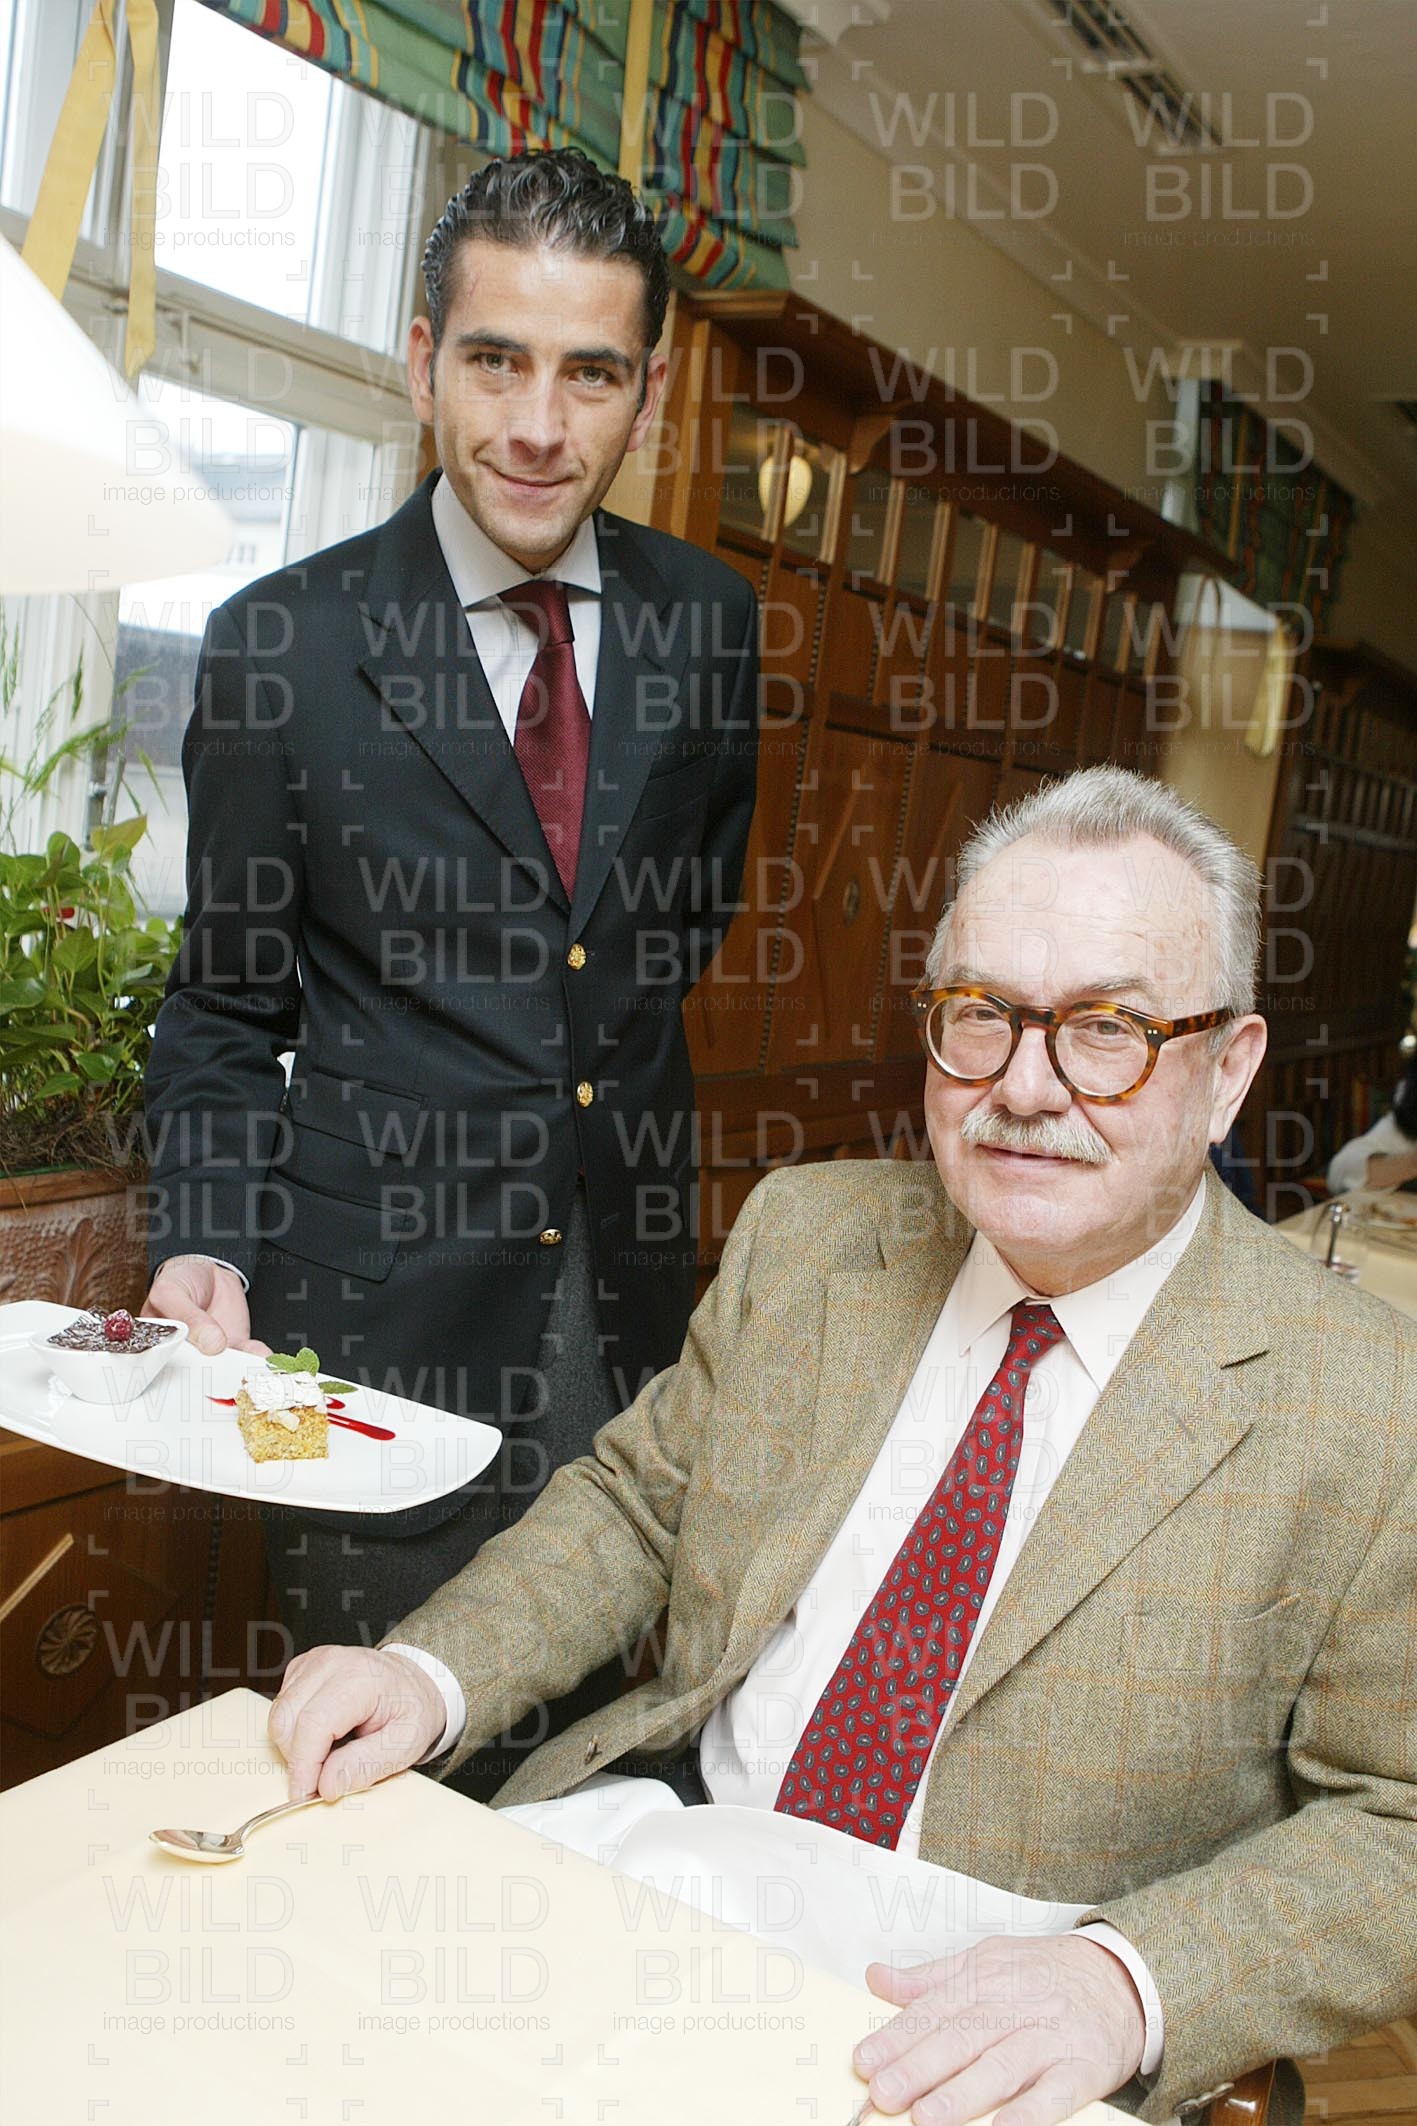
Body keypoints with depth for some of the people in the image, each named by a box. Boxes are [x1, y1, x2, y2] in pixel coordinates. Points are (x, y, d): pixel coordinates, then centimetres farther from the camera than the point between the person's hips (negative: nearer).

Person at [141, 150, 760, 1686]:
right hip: (378, 1312, -3)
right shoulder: (280, 642, -8)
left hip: (629, 1288, 3)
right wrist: (209, 1248, -14)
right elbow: (225, 1005, -1)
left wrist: (612, 1040, 7)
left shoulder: (710, 620, 1)